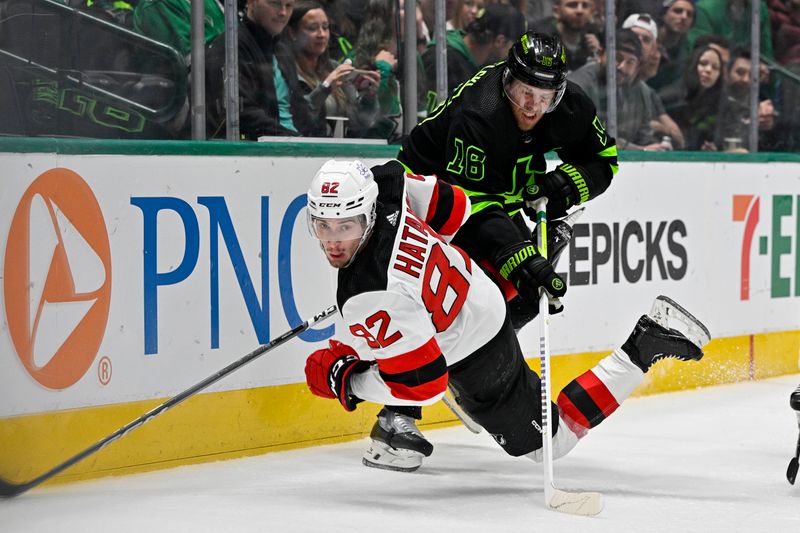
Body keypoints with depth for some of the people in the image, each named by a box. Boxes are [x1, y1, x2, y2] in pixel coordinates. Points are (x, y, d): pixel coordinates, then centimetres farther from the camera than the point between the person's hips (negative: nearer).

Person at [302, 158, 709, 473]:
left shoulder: (373, 302, -39)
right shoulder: (385, 183, -20)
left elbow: (425, 385, -31)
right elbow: (450, 206, 0)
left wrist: (347, 382, -18)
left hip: (474, 357, -9)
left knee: (549, 442, 12)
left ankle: (642, 350, 7)